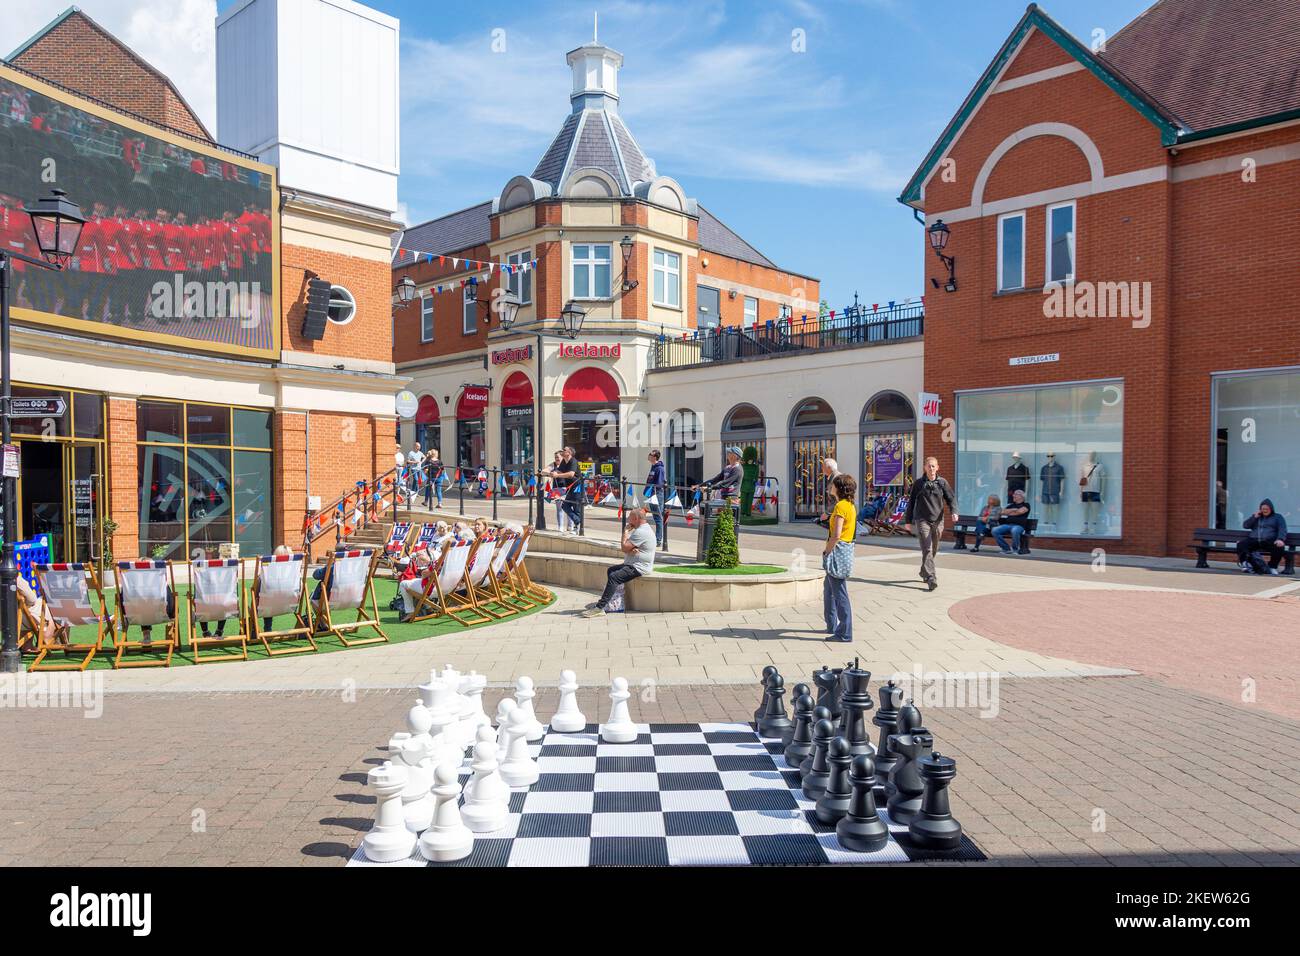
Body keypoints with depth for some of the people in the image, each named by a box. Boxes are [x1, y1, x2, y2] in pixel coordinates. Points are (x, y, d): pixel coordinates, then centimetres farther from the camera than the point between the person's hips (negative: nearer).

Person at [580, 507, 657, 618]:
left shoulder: (641, 532, -19)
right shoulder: (642, 529, 17)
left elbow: (624, 548, -21)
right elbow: (627, 548, 13)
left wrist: (625, 533, -5)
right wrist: (630, 549, -12)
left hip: (638, 567, -12)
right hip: (633, 564, 12)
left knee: (614, 577, -23)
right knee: (610, 570, 18)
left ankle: (599, 608, -26)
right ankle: (602, 600, 18)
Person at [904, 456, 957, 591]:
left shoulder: (942, 482, 5)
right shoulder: (918, 483, 3)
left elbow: (951, 498, 4)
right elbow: (911, 502, 9)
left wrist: (953, 511, -16)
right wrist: (908, 520, 10)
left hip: (937, 521, 3)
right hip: (922, 520, -2)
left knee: (934, 550, 14)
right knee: (927, 549, -14)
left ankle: (924, 572, 36)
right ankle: (931, 578, -20)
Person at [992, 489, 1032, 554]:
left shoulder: (1025, 505, 11)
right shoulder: (1011, 505, 26)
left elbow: (1020, 511, -8)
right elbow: (1003, 512, 12)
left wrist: (1008, 512, 7)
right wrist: (1013, 510, 1)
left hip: (1019, 525, -5)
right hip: (1007, 524, 5)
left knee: (1014, 531, -43)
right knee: (995, 530, -23)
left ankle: (1015, 549, -19)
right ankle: (1006, 549, -15)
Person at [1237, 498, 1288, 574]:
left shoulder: (1278, 517, 19)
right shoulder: (1256, 517, 28)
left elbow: (1282, 530, 2)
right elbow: (1245, 525, 17)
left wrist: (1280, 539, -19)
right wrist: (1254, 517, 4)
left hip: (1269, 542, -2)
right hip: (1254, 541, 2)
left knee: (1279, 548, -35)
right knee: (1241, 544, -28)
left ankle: (1272, 567, -21)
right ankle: (1245, 563, -42)